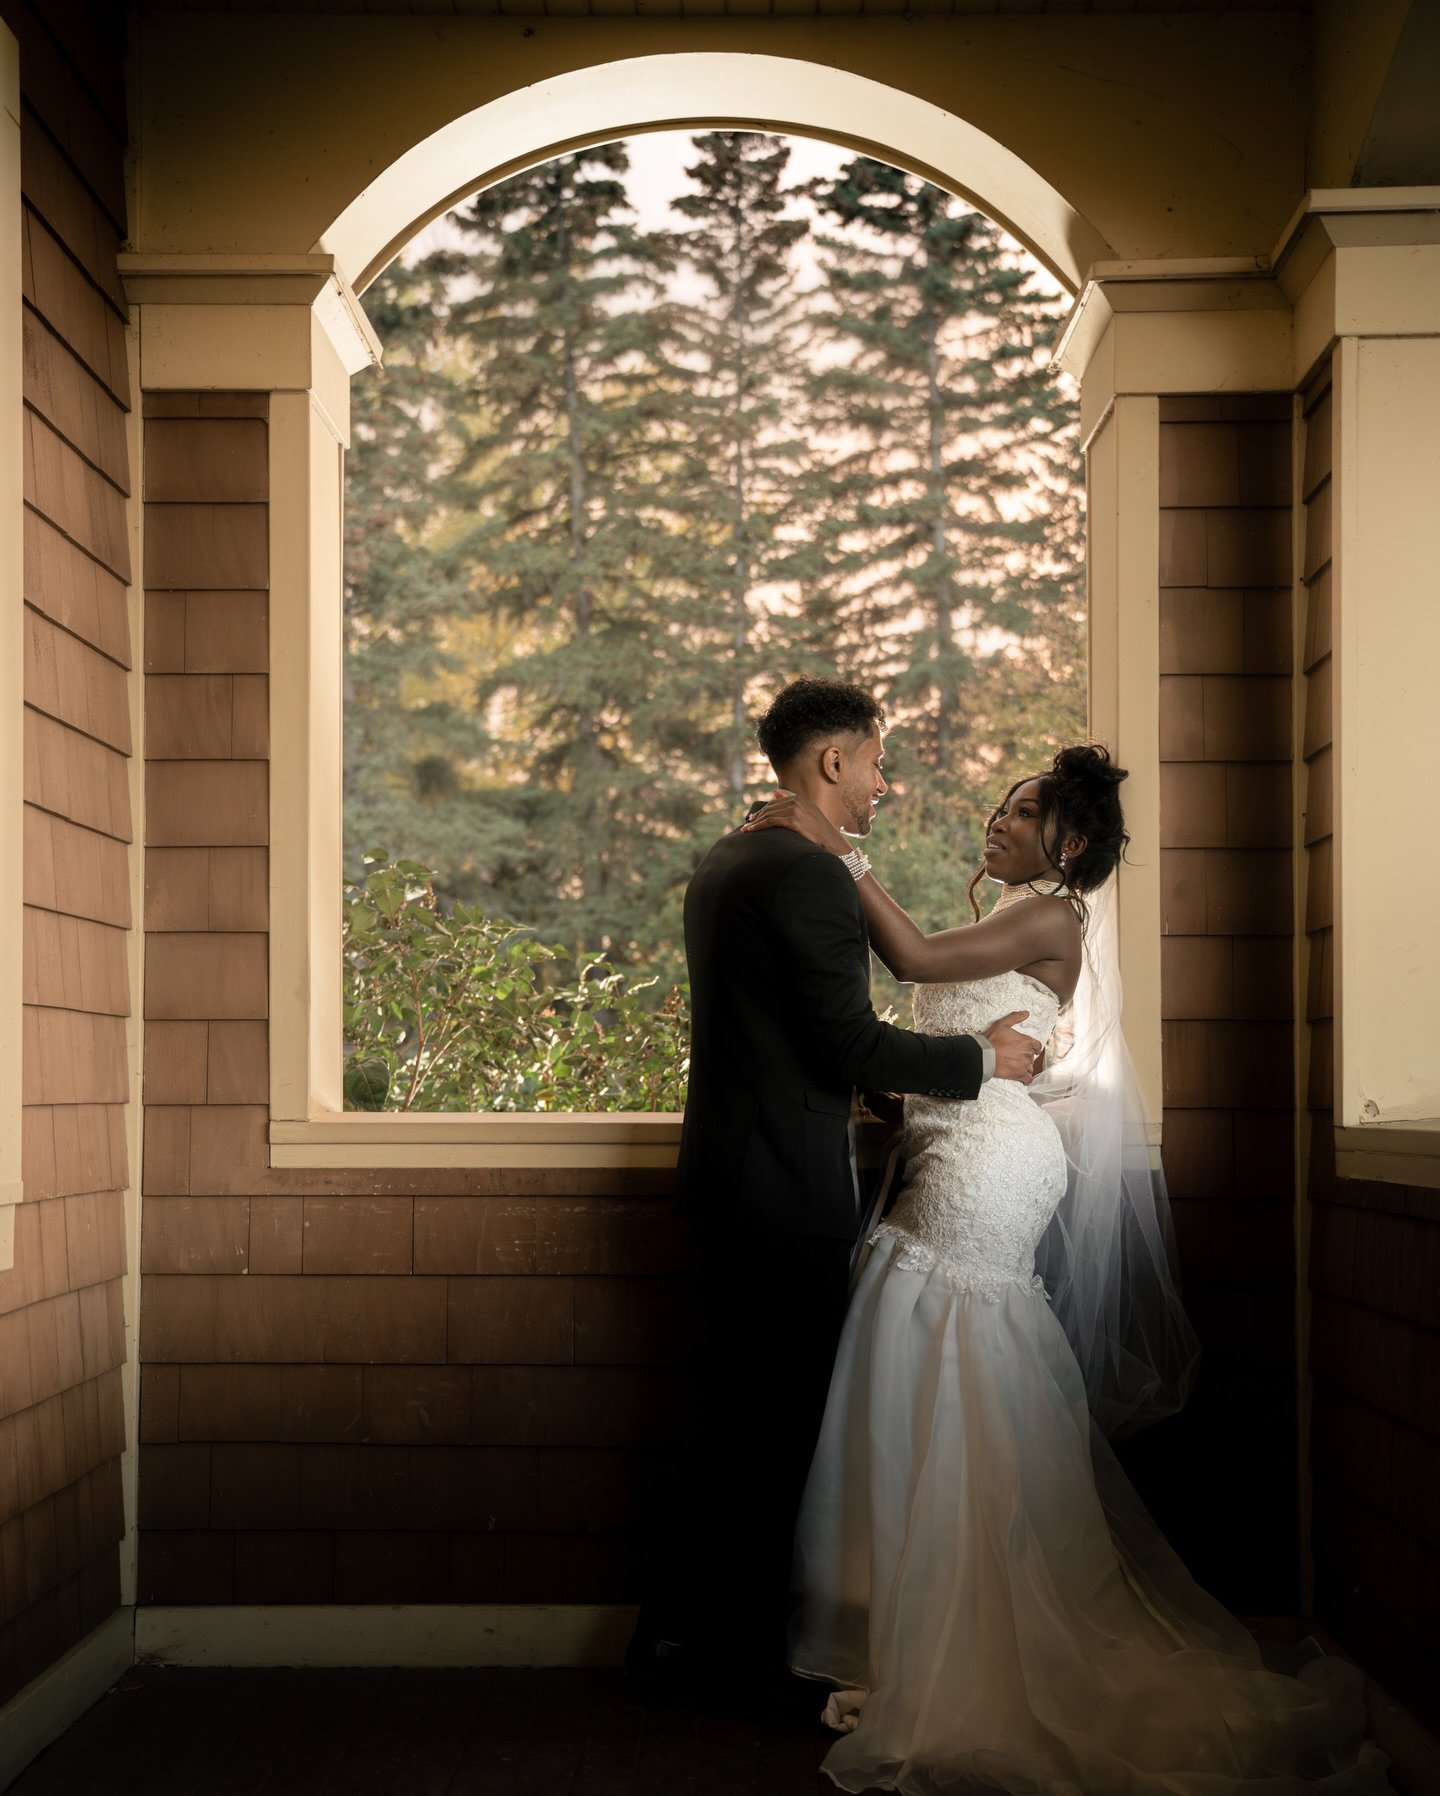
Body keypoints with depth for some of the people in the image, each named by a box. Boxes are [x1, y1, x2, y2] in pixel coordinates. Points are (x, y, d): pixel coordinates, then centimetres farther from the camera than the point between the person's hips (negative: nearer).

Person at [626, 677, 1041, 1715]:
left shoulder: (725, 863, 14)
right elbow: (851, 1044, -20)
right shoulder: (809, 875, -17)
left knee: (732, 1420, 17)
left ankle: (674, 1638, 25)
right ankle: (751, 1662, 15)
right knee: (775, 1428, 2)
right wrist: (982, 1057, -7)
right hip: (789, 1190, -10)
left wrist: (869, 1080, 21)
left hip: (729, 1174, 10)